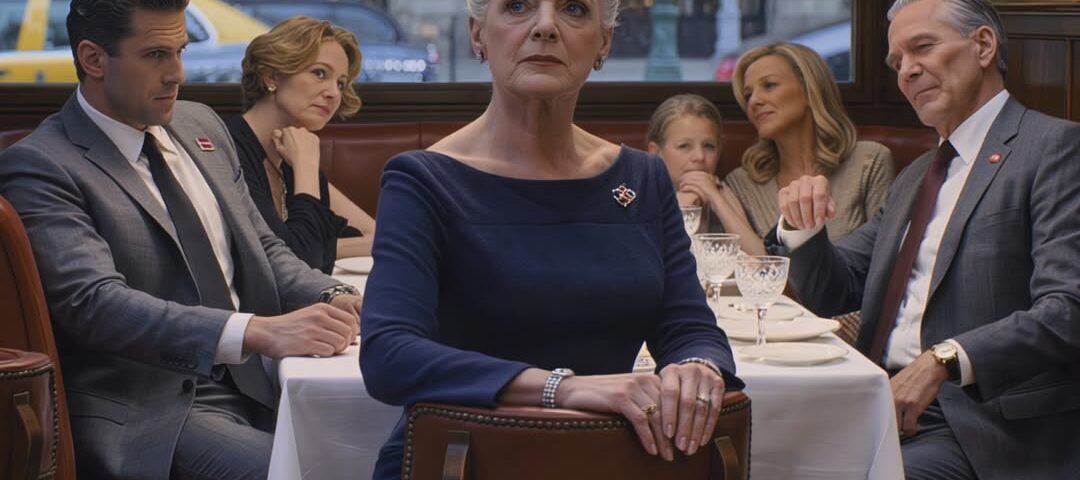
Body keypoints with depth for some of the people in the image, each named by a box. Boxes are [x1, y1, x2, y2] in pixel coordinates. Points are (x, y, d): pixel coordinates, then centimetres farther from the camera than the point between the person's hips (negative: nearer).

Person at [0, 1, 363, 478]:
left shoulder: (201, 125, 14)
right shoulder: (41, 166, -9)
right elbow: (94, 302, -21)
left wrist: (333, 298, -4)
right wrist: (258, 331, -33)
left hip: (255, 384, 7)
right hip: (150, 415, -7)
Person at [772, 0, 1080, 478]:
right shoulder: (915, 177, 23)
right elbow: (834, 291, 21)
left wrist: (944, 361, -28)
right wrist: (802, 225, 1)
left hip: (976, 426, -7)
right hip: (883, 403, 7)